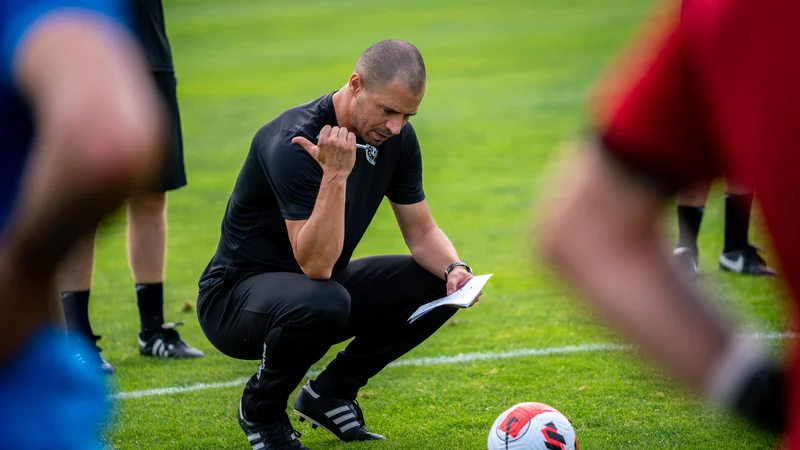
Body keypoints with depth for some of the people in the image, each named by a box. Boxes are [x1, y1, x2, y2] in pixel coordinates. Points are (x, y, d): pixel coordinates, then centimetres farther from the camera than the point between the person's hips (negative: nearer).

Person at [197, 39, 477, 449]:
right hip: (235, 296, -7)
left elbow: (422, 233, 3)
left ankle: (330, 394, 6)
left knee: (439, 285, -8)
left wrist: (454, 270, -18)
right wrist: (336, 173, -42)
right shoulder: (294, 142, -29)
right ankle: (261, 409, -8)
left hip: (321, 289, 8)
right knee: (323, 302, -39)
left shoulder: (396, 138, -5)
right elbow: (316, 265, -34)